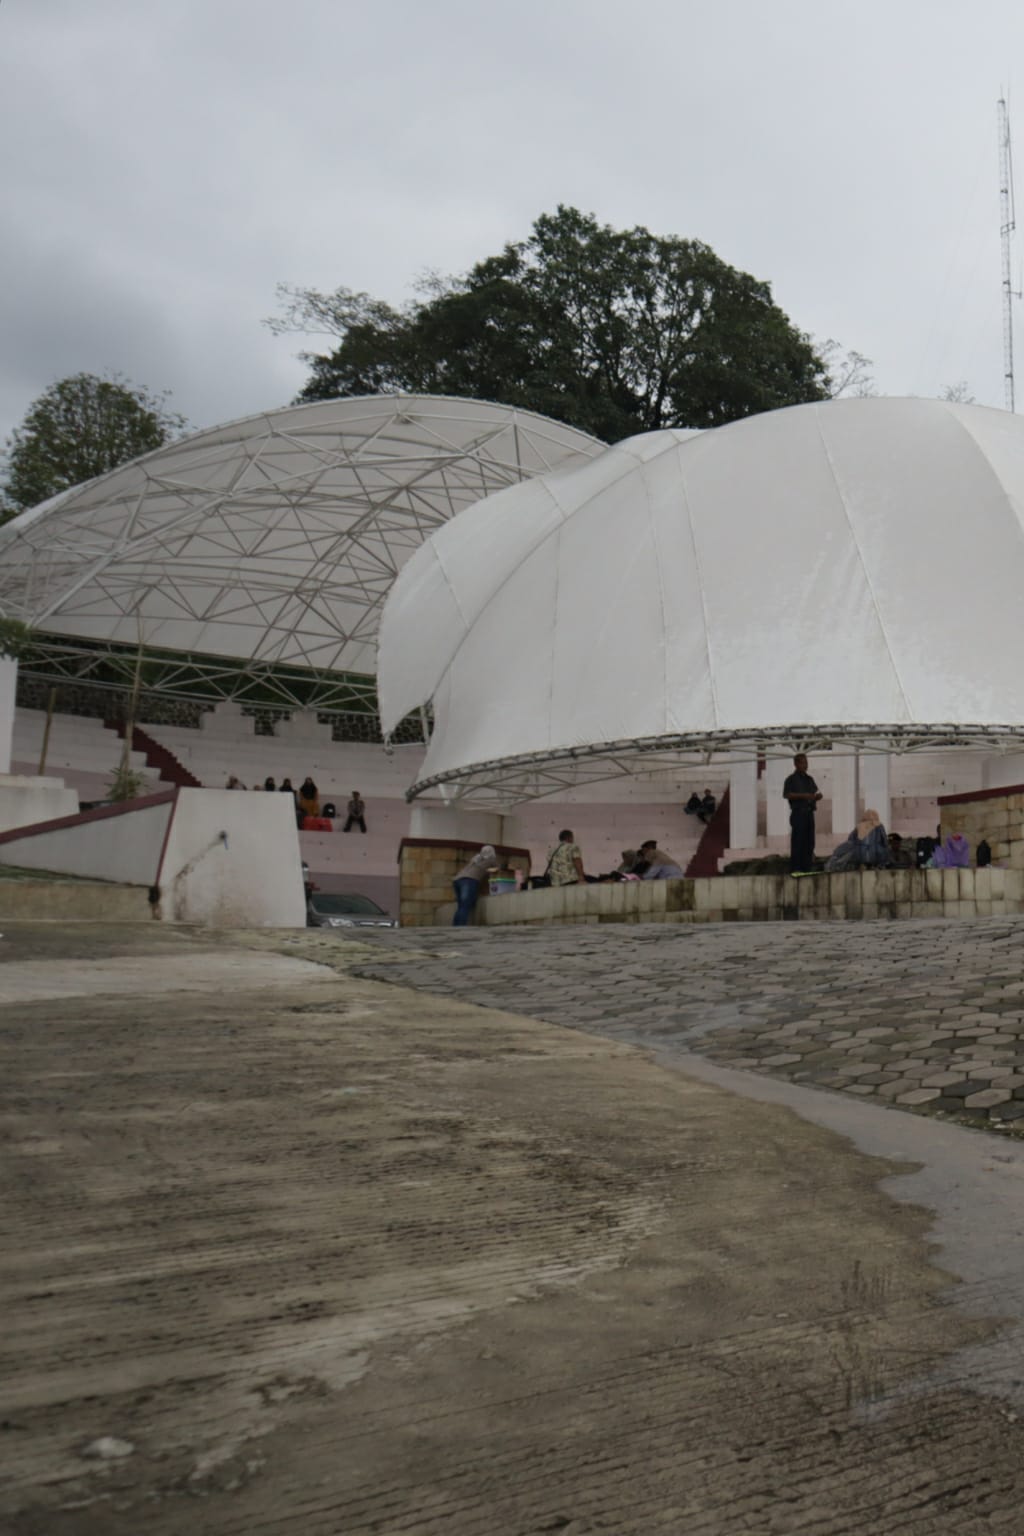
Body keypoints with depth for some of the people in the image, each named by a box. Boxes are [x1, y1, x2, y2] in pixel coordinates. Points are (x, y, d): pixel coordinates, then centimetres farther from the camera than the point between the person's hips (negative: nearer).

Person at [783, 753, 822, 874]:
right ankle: (795, 868, -9)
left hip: (809, 813, 7)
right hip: (798, 813, -7)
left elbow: (817, 793, 25)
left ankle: (807, 867, 12)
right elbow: (786, 794, -12)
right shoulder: (792, 779, -1)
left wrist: (817, 795, 1)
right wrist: (803, 796, -20)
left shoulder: (809, 779, 19)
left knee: (809, 842, 7)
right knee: (797, 841, -9)